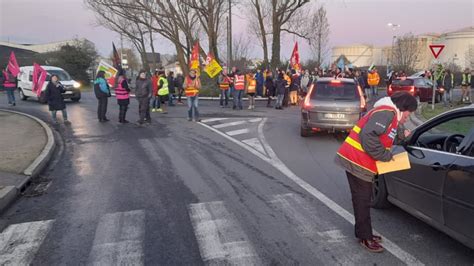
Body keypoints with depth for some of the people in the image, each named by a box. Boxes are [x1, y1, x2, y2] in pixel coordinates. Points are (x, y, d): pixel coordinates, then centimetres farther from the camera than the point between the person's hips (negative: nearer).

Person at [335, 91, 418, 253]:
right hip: (357, 162, -10)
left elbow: (385, 138, 23)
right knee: (362, 200, 1)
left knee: (362, 199, 18)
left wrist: (400, 134, 11)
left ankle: (363, 233, 31)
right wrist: (386, 155, -17)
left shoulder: (389, 114, 20)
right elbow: (368, 136, -27)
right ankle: (365, 238, 14)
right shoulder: (386, 113, -14)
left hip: (357, 161, 10)